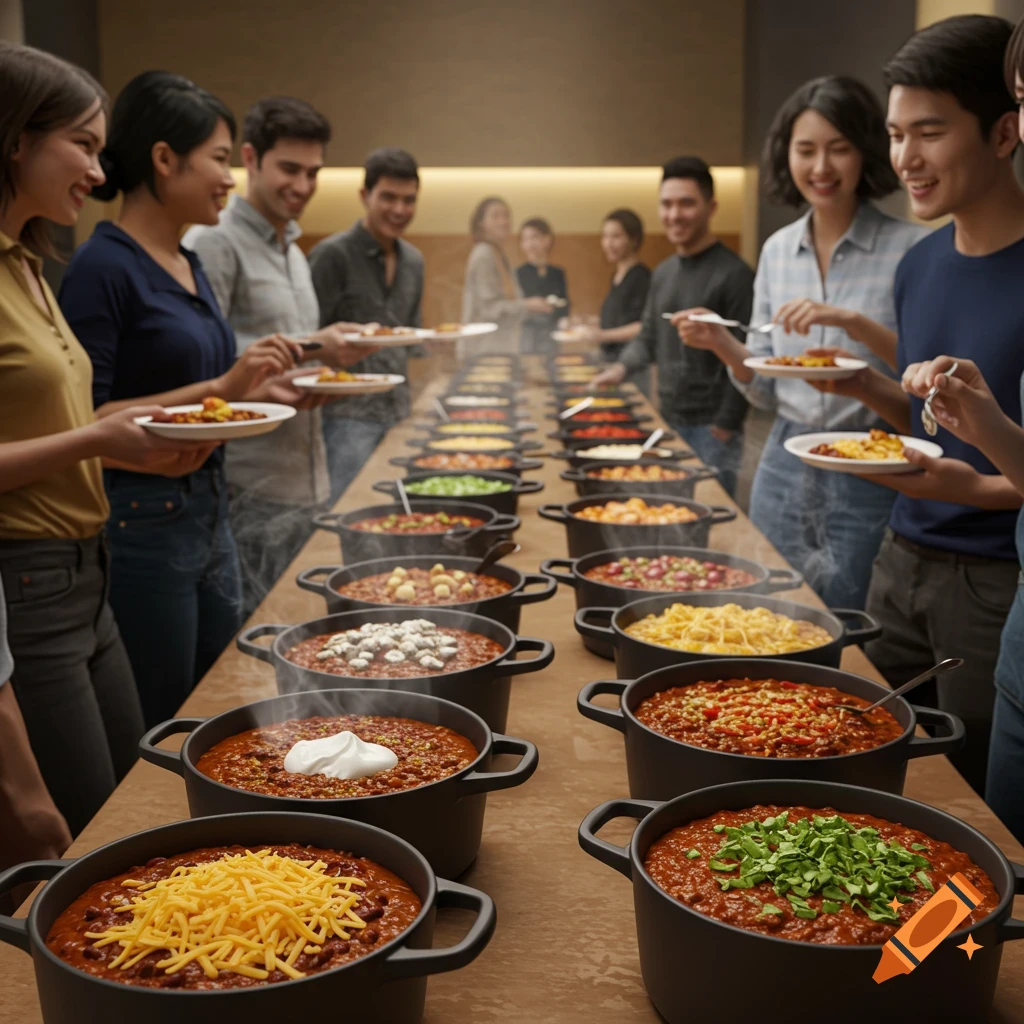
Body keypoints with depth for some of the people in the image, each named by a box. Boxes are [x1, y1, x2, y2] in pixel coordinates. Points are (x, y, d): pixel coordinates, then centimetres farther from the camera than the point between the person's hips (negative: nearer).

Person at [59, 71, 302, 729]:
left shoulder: (191, 266, 11)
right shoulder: (105, 267, -15)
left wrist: (259, 390, 4)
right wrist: (218, 387, -22)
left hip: (209, 513, 8)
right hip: (140, 523, -8)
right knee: (156, 741, 7)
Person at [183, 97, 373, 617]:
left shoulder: (294, 252, 19)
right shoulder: (213, 242, -9)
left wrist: (331, 355, 3)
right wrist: (308, 346, -22)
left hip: (309, 484, 9)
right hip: (252, 492, -9)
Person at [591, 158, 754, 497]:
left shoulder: (733, 274, -11)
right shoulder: (663, 272, 12)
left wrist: (724, 428, -15)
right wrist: (621, 368, 2)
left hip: (711, 430, -7)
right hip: (668, 422, 7)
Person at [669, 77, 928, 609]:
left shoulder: (910, 247, -10)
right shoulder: (777, 249, 6)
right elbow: (768, 389, 11)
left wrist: (853, 321, -27)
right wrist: (721, 342, -8)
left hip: (869, 476, -5)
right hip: (785, 469, 5)